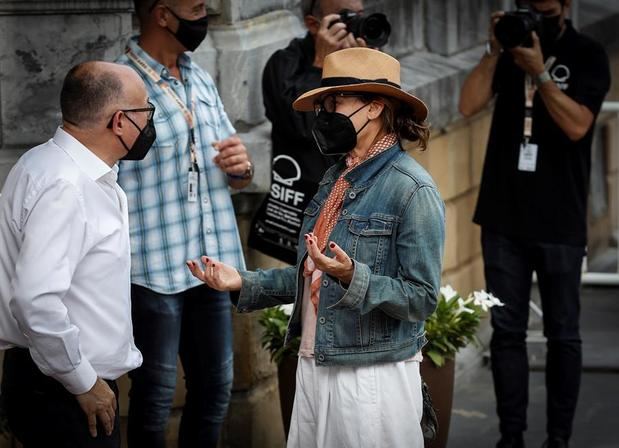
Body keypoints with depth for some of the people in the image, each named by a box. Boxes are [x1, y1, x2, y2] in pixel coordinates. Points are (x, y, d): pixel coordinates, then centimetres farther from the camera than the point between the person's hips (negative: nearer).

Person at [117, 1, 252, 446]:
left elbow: (234, 175, 18)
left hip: (213, 261, 7)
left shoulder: (201, 80, 11)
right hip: (155, 269, -7)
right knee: (157, 392, 1)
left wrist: (242, 167, -5)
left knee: (216, 385, 12)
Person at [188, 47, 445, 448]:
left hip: (373, 380, -8)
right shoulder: (335, 180, 11)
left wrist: (352, 278, -29)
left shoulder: (412, 189, -13)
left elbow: (421, 299, -16)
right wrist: (245, 283, 7)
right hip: (314, 370, 8)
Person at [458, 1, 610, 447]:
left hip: (560, 221, -3)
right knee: (507, 330, 3)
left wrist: (538, 71, -20)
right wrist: (495, 50, -11)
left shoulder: (588, 55, 0)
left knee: (562, 334, 2)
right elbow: (469, 105, -4)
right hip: (503, 215, 3)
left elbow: (577, 125, -14)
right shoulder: (512, 46, 8)